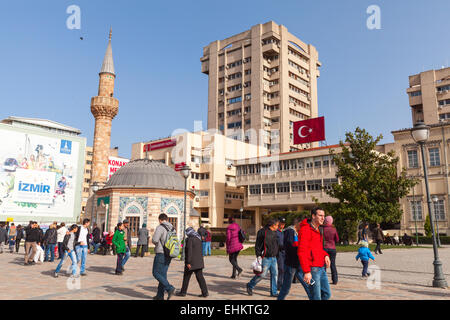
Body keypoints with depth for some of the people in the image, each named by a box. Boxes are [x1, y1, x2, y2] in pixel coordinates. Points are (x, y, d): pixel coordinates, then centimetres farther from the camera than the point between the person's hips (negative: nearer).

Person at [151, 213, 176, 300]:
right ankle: (160, 295, 16)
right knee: (163, 274, 12)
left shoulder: (160, 227, -12)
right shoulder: (172, 228, 10)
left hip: (161, 254, -7)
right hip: (169, 255, 7)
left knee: (156, 273, 2)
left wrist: (155, 242, 1)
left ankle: (169, 288, -10)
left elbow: (154, 240, -21)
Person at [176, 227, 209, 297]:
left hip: (191, 262, -7)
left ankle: (183, 292, 19)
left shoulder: (189, 239, -13)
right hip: (199, 262, 7)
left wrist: (188, 262, -17)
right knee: (200, 276, 7)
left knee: (186, 277, 8)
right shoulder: (198, 238, 10)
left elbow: (189, 251, -19)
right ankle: (205, 292, 2)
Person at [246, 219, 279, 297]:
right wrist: (258, 256, -15)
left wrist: (276, 255, 19)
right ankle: (250, 286, 16)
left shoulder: (275, 233, 13)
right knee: (262, 274, -4)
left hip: (274, 258, 7)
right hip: (265, 258, -7)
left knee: (274, 274, 6)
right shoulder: (263, 231, -11)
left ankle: (273, 292, 16)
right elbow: (257, 245, -11)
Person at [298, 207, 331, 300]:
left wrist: (325, 255, 7)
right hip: (312, 269, -9)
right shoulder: (305, 229, -14)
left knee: (327, 294, 14)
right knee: (316, 297, -2)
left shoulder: (317, 230, 16)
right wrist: (306, 271, -24)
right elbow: (302, 252, -20)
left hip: (322, 268, 9)